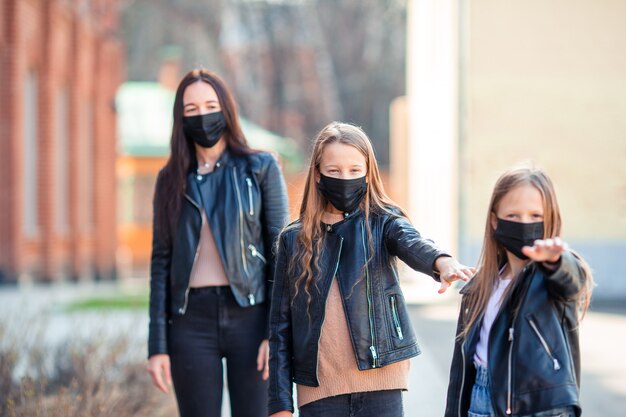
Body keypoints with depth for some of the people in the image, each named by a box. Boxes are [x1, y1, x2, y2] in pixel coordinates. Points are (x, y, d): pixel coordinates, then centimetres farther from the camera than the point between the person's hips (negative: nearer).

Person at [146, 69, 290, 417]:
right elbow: (161, 262, 9)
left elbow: (281, 252, 0)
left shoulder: (260, 168, 4)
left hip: (249, 316, -2)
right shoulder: (171, 180, 10)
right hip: (191, 322, 2)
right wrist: (158, 345, 3)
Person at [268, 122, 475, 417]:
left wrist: (441, 262, -45)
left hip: (379, 383, -1)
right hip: (318, 390, 2)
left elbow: (413, 244, -21)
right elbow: (281, 325, 7)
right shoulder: (294, 240, 7)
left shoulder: (382, 223, 3)